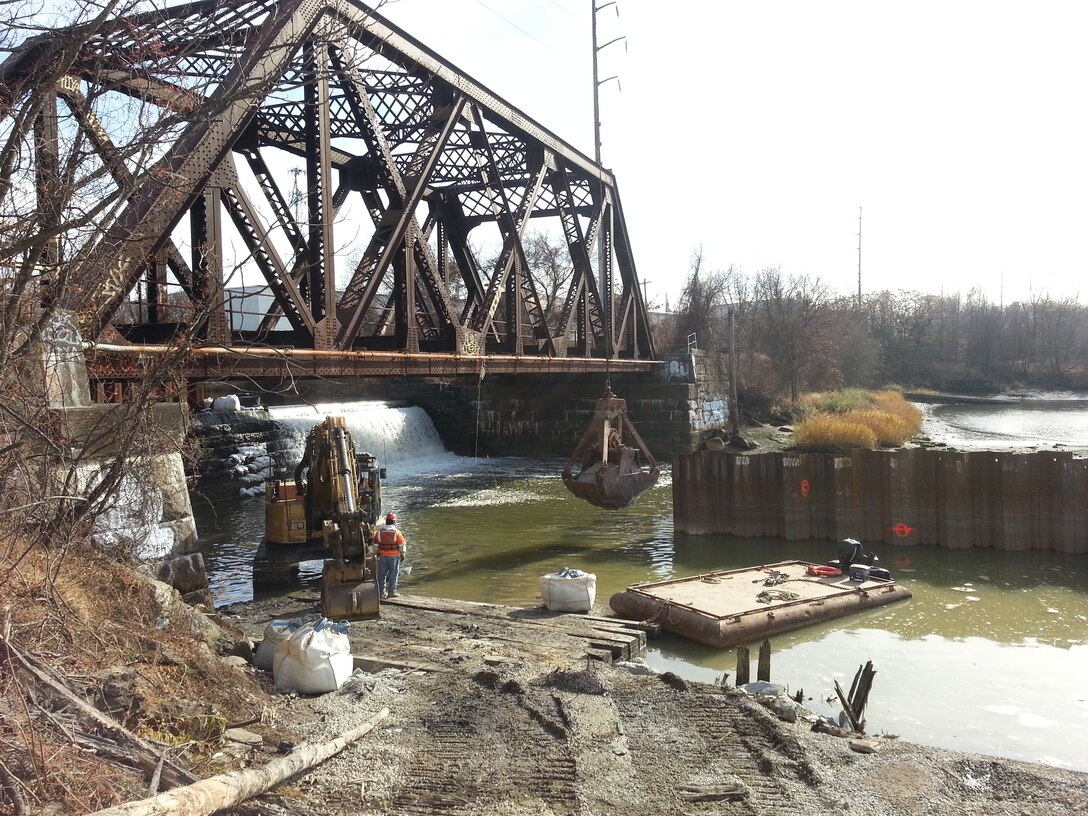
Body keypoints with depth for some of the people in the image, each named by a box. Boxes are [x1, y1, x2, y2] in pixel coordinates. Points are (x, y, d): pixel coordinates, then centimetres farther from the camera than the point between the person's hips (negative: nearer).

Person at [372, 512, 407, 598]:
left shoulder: (379, 531, -5)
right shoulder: (397, 532, -12)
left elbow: (375, 542, 6)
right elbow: (402, 545, -6)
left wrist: (377, 553, 20)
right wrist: (403, 554, 9)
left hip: (382, 556, 2)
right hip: (394, 556, -2)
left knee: (382, 574, 11)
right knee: (393, 574, 7)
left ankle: (382, 591, 14)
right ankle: (392, 592, 9)